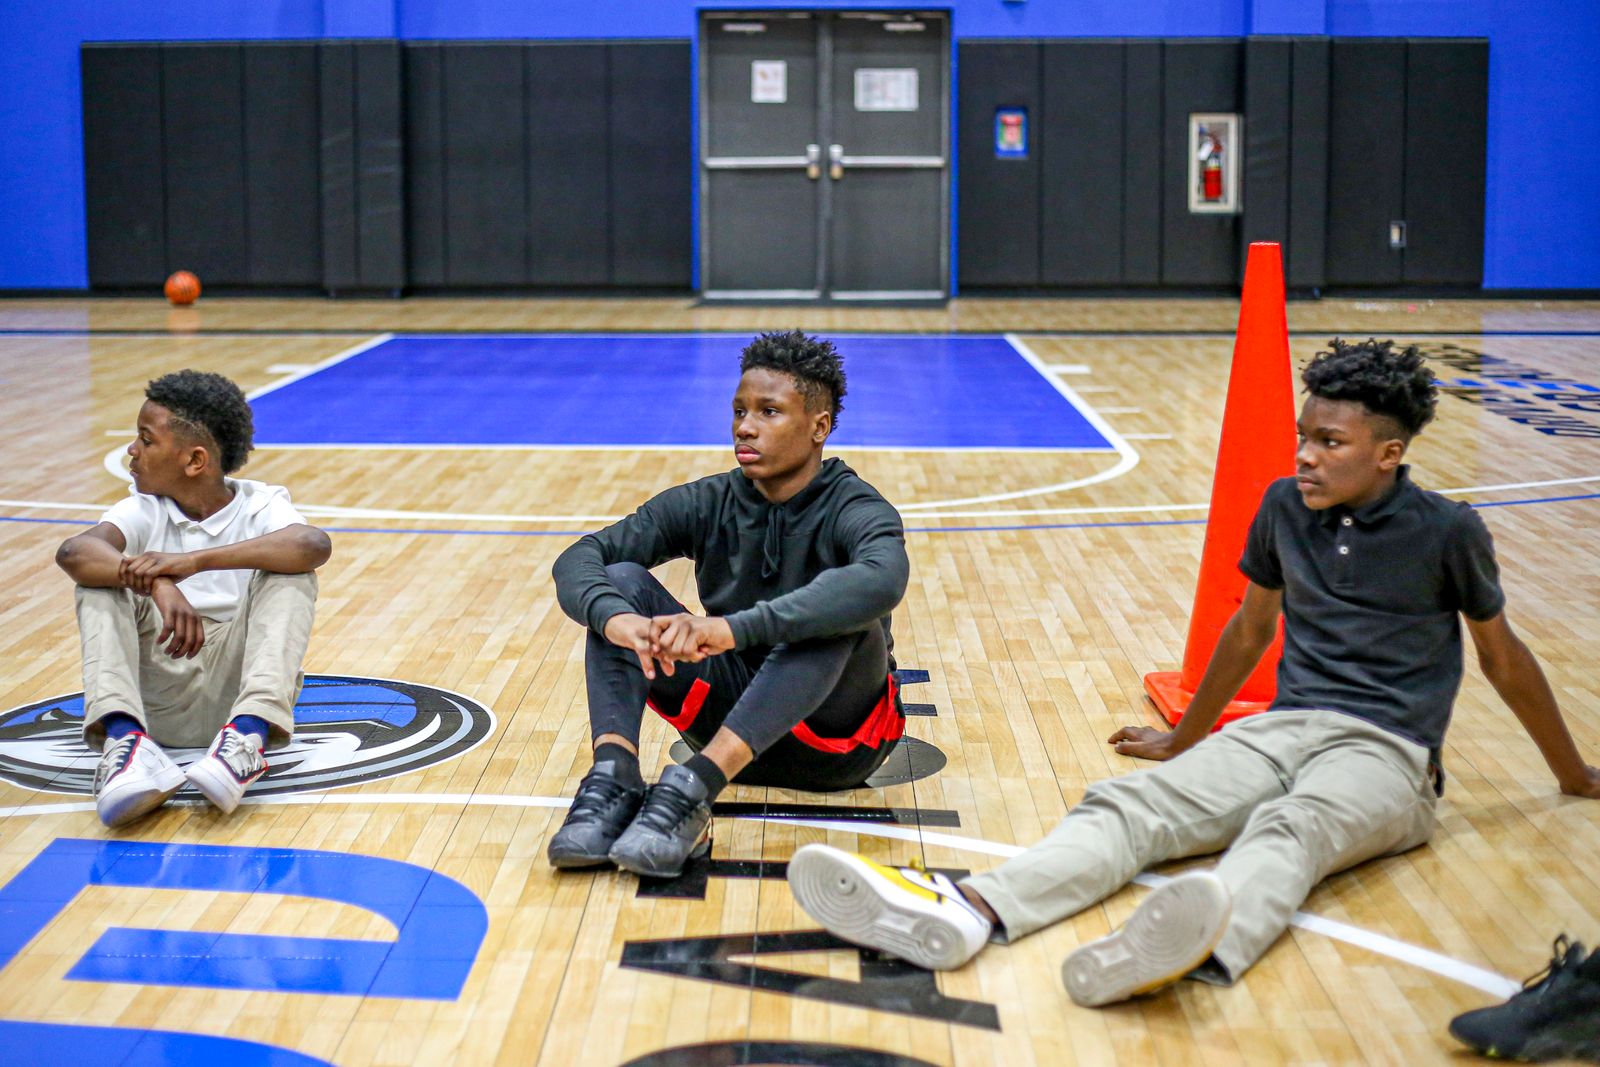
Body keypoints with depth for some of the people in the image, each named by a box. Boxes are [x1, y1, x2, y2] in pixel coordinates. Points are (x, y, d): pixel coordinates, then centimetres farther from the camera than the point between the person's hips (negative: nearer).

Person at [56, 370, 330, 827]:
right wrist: (157, 584, -36)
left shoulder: (260, 507, -1)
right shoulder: (145, 511, 6)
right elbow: (73, 552, -16)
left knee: (289, 573, -19)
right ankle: (125, 735, -37)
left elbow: (315, 545, -26)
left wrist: (194, 561, -33)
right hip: (158, 699, 2)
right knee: (101, 580, -14)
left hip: (237, 684, -2)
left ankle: (248, 733, -39)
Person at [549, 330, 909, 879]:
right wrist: (615, 618, -37)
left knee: (839, 613, -34)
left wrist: (733, 628, -49)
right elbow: (578, 559, -12)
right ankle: (613, 781, -35)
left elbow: (882, 580, -40)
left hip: (835, 735, -4)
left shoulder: (856, 510, -14)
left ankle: (693, 788, -45)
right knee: (621, 580, -13)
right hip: (732, 717, 4)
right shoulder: (705, 505, -1)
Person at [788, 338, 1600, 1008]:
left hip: (1386, 753, -4)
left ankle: (1206, 945, -75)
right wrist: (1181, 740, 34)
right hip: (1281, 729, 5)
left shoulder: (1445, 531, -4)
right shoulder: (1285, 506, 9)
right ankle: (962, 913, -50)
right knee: (1130, 803, -25)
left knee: (1290, 827, -40)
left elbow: (1502, 658, 9)